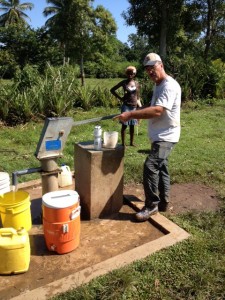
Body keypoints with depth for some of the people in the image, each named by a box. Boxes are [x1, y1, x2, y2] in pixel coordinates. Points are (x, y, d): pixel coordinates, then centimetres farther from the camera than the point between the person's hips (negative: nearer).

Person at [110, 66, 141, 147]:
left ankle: (131, 142, 20)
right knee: (124, 125, -2)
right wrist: (120, 98, -4)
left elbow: (138, 96, 13)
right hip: (126, 106, -3)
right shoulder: (124, 82, -2)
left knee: (132, 125, 10)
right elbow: (112, 90, 2)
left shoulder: (137, 83, 7)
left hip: (134, 106, 3)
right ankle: (123, 143, 5)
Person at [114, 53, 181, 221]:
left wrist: (131, 114, -30)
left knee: (150, 167, -17)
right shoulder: (159, 85, 15)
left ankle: (151, 205, -3)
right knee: (161, 168, 15)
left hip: (166, 137, -11)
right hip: (160, 136, 11)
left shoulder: (169, 86, -19)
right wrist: (136, 113, 3)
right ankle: (163, 203, 27)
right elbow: (152, 106, 22)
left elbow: (157, 111, -30)